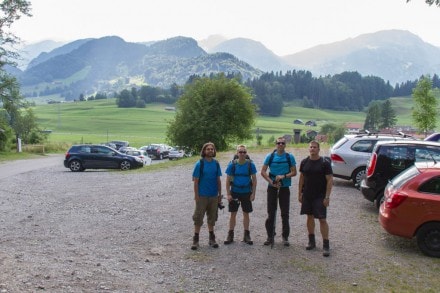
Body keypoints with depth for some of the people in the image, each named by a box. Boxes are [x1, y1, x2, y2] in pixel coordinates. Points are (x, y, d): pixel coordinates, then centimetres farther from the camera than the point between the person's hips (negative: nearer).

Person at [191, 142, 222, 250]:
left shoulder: (216, 163, 2)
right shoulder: (199, 164, -9)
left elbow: (218, 180, 8)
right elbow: (196, 181, -8)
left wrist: (220, 194, 7)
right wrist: (196, 195, -11)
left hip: (214, 196, 4)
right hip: (202, 196, -4)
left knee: (212, 217, 14)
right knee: (198, 217, 2)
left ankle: (211, 238, 26)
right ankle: (196, 239, 12)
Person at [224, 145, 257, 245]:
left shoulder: (250, 164, -5)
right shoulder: (232, 164, -6)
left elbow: (254, 179, 0)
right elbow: (228, 180, -2)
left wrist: (253, 193, -5)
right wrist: (228, 194, -7)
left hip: (246, 193, 0)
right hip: (234, 192, 0)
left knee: (246, 214, 9)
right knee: (233, 214, 7)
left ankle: (246, 235, 21)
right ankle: (230, 235, 18)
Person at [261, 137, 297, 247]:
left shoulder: (290, 157, 0)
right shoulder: (270, 156, 1)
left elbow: (294, 172, 0)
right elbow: (263, 172, -1)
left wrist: (283, 176, -17)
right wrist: (271, 182, -12)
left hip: (285, 187, 0)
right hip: (272, 188, 0)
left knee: (285, 213, 4)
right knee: (271, 213, 5)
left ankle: (285, 237, 15)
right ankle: (270, 236, 15)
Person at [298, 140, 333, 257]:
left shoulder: (325, 163, -8)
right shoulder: (304, 162, 6)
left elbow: (330, 180, -9)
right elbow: (301, 178, 12)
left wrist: (327, 197, -14)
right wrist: (300, 193, 8)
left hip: (320, 196, -4)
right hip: (307, 195, 4)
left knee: (322, 219, -5)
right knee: (310, 217, 12)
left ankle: (326, 245, 3)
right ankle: (311, 241, 26)